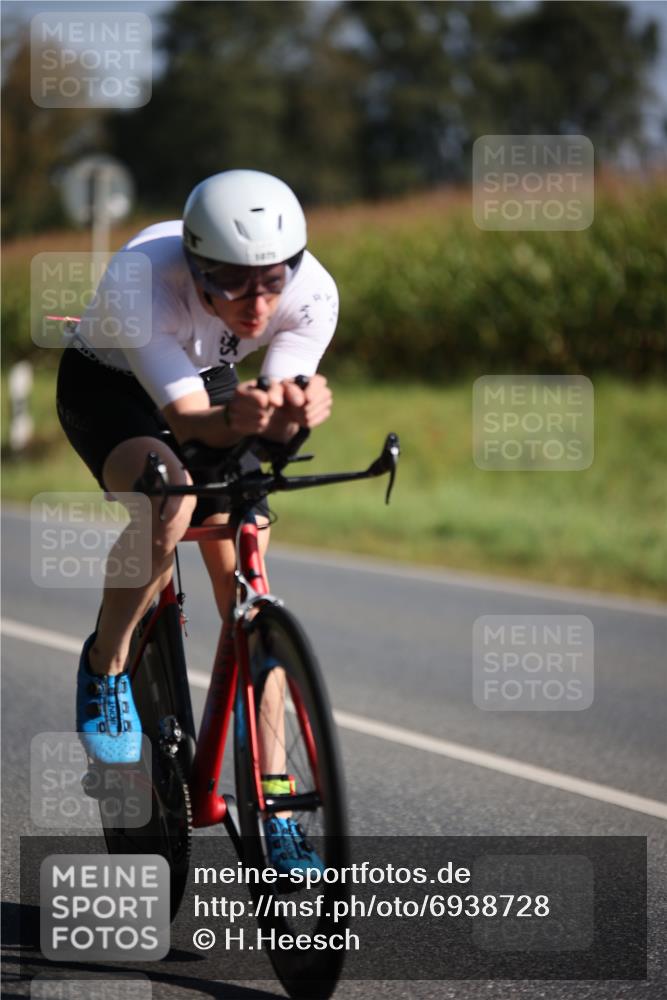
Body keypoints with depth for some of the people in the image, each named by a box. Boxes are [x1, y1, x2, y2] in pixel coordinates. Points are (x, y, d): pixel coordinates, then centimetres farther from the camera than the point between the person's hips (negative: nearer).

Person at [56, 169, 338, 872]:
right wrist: (236, 420, -60)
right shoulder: (140, 284, -39)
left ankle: (273, 808, -1)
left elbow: (277, 412, -26)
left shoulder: (312, 293, -29)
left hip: (210, 381, 4)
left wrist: (295, 411, -49)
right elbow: (188, 418, -38)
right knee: (171, 496, -36)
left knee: (247, 591, -7)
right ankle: (106, 665, -10)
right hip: (108, 385, -3)